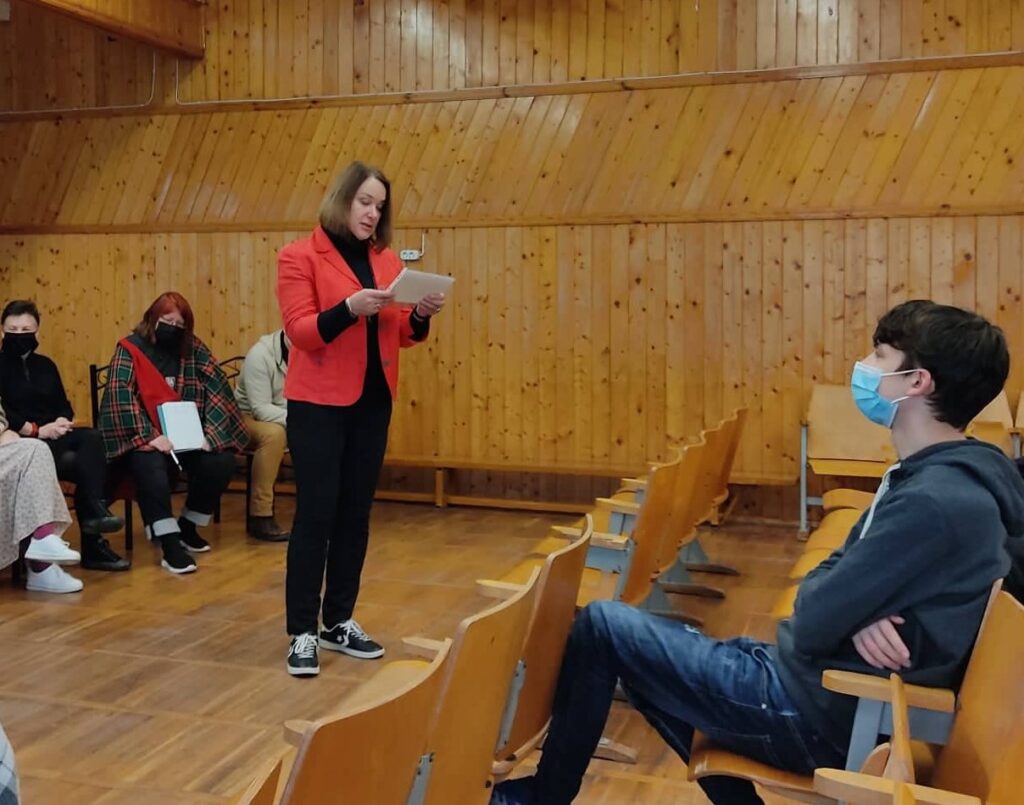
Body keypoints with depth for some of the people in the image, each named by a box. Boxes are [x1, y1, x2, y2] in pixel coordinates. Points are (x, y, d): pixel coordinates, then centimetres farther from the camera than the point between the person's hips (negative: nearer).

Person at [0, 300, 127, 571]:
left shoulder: (45, 365, 20)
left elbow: (64, 405, 16)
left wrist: (63, 422, -8)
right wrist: (37, 430, -18)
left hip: (54, 439, 5)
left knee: (92, 438, -28)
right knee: (80, 462, -33)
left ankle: (94, 513, -31)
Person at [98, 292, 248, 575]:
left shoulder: (193, 348, 6)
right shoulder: (129, 349, -4)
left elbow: (219, 388, -1)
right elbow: (120, 397, -17)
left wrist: (209, 433, -15)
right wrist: (150, 437, -27)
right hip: (142, 439, -4)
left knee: (222, 461, -18)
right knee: (150, 467, -35)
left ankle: (187, 526, 5)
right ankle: (170, 544, -32)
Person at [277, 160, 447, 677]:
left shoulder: (387, 260, 10)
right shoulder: (300, 256, -4)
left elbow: (400, 335, 10)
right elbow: (300, 332, -14)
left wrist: (420, 316, -11)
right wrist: (349, 308, -28)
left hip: (372, 402, 5)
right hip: (318, 403, -5)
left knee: (355, 514, 9)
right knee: (315, 515, -4)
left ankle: (339, 622, 20)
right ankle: (302, 633, 5)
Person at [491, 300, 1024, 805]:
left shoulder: (934, 502, -26)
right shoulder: (939, 478, 7)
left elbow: (813, 623, -25)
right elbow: (837, 576, 8)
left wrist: (845, 609, -2)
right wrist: (856, 610, -14)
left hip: (822, 711, -10)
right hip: (820, 683, 10)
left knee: (601, 625, -1)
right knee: (653, 655, 22)